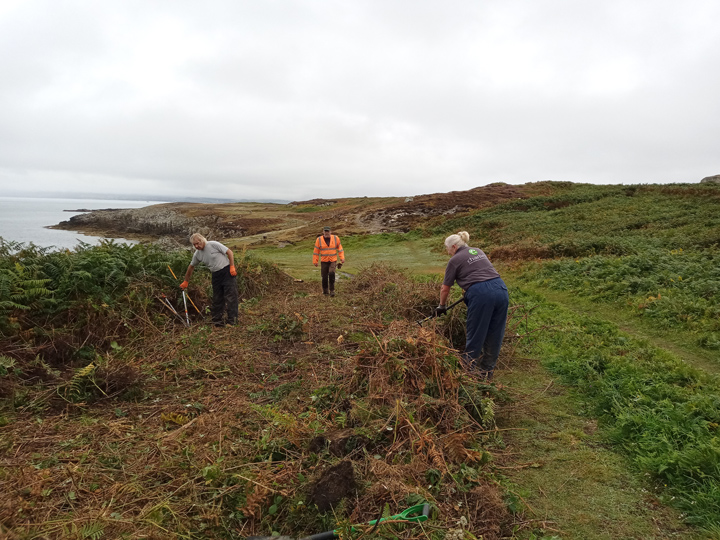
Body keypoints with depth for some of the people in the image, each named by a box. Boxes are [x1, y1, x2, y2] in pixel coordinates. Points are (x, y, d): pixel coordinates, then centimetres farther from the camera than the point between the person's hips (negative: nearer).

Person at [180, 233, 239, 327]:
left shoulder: (213, 244, -11)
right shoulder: (197, 254, 7)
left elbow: (229, 252, -10)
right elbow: (191, 266, 19)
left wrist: (232, 267, -16)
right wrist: (186, 281, 24)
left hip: (227, 271, -6)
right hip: (216, 275, 6)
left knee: (230, 296, -8)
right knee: (217, 299, 8)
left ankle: (232, 321, -6)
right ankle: (217, 321, 16)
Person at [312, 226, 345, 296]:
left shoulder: (335, 238, -1)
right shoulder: (319, 240, -3)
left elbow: (340, 248, 6)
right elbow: (316, 251, 2)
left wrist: (342, 258, -2)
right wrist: (315, 261, 1)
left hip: (333, 261, -1)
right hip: (324, 261, 1)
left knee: (331, 273, -20)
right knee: (324, 277, 3)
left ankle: (332, 290, -10)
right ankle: (325, 290, 25)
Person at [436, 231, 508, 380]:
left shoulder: (455, 260, 6)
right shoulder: (478, 251, 24)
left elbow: (445, 289, 10)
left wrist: (441, 306, 25)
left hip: (481, 294, -7)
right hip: (501, 289, 7)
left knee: (475, 335, 6)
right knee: (495, 335, 13)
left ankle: (469, 368, 19)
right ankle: (487, 372, 26)